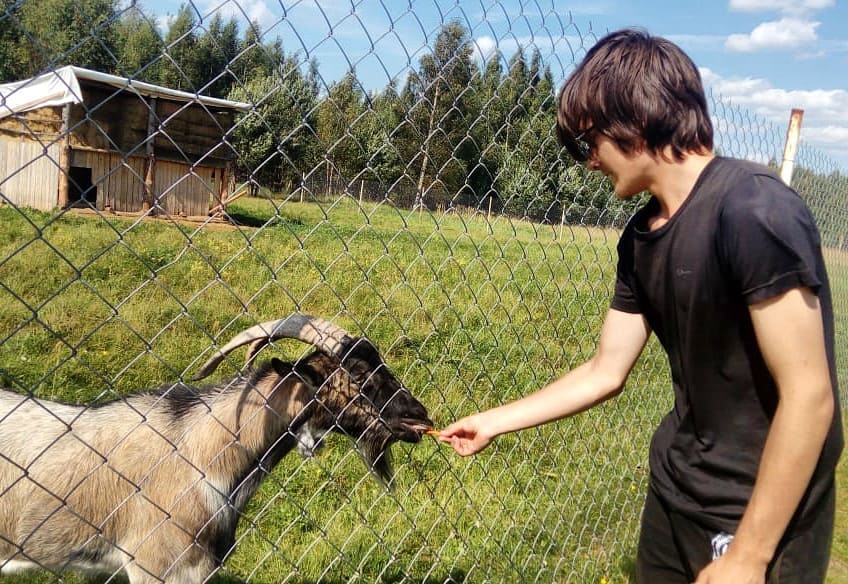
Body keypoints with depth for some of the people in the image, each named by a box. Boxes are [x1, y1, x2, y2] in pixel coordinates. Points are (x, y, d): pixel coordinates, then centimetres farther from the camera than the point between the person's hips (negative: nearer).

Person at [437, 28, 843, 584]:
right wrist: (495, 422, 11)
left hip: (759, 513, -7)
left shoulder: (753, 211, -23)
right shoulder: (641, 237, 1)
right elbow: (605, 372, 7)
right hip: (673, 486, 7)